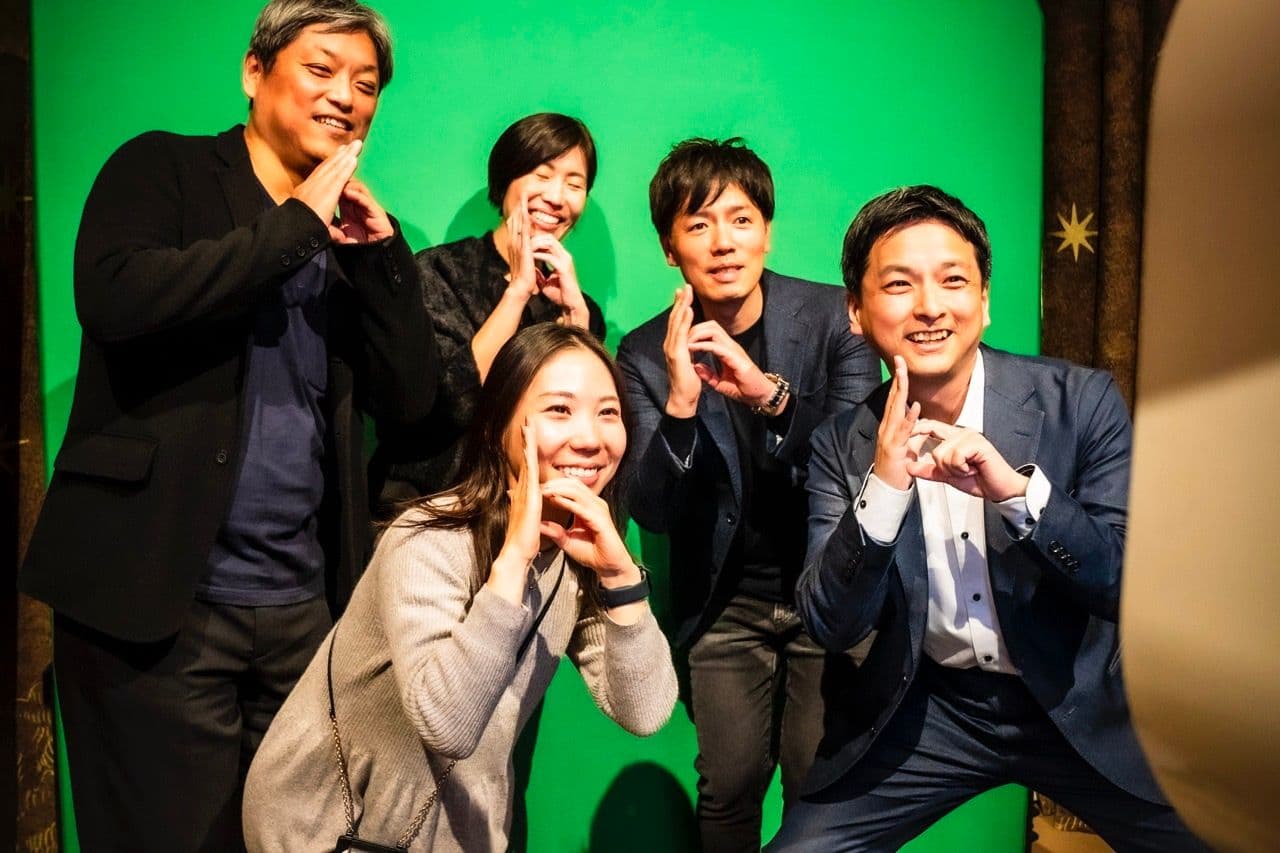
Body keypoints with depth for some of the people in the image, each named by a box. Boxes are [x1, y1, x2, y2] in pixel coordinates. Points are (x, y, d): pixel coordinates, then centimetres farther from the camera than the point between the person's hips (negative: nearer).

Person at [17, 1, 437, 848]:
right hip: (159, 597, -4)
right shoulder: (163, 168, 2)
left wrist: (384, 250, -5)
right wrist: (296, 222, -13)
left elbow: (410, 399, 6)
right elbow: (115, 294, -18)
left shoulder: (348, 234, 15)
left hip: (304, 607, 5)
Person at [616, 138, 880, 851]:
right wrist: (680, 401, -29)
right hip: (725, 603, 1)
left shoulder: (833, 319, -9)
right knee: (732, 782, -1)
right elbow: (653, 513, -11)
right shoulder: (646, 356, -7)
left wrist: (770, 393, -32)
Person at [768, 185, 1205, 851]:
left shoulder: (1082, 401, -11)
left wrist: (1017, 490, -30)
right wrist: (883, 489, -27)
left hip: (1081, 704, 0)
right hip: (927, 709, 1)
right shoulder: (841, 446, -7)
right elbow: (831, 627, -11)